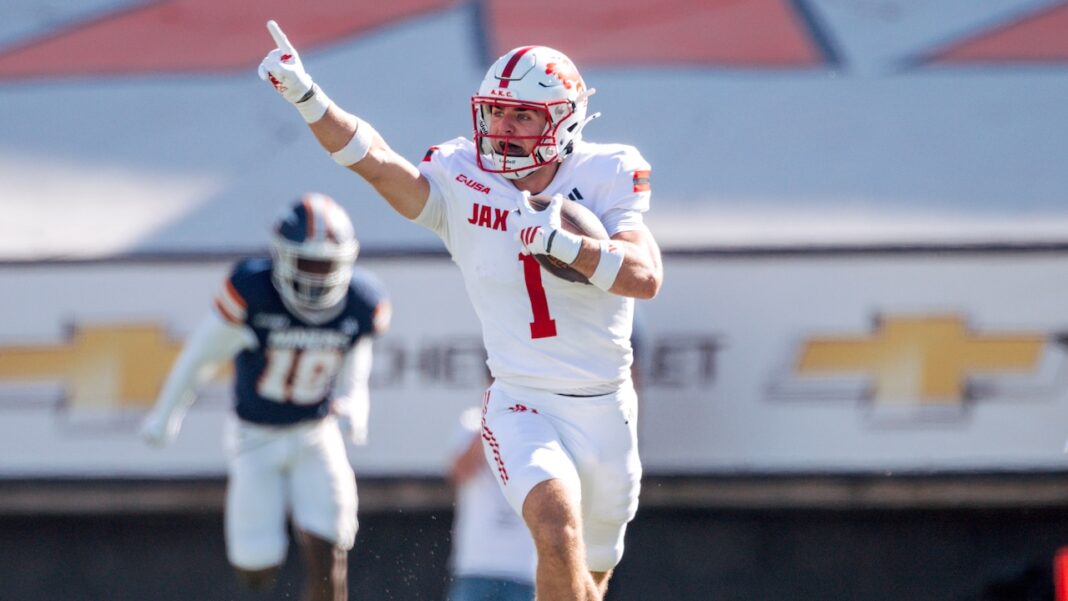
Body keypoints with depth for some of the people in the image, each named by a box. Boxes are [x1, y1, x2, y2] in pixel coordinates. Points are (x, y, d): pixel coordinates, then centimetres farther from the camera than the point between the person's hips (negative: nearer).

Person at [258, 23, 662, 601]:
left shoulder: (603, 178, -6)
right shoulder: (462, 184, -5)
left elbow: (645, 277, -19)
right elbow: (375, 160, -21)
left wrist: (557, 240, -31)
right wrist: (307, 98, -36)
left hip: (605, 408, 2)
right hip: (523, 406, -2)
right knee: (559, 529, -29)